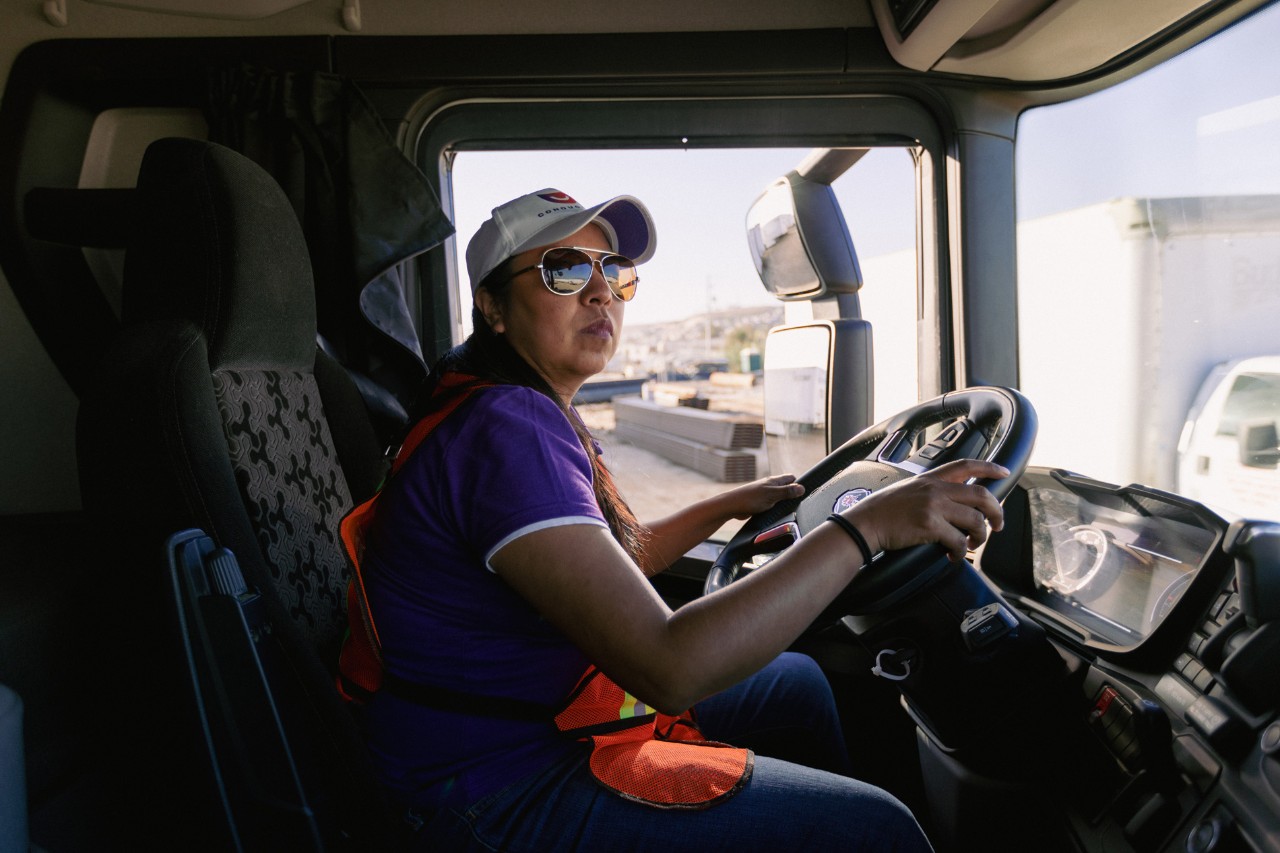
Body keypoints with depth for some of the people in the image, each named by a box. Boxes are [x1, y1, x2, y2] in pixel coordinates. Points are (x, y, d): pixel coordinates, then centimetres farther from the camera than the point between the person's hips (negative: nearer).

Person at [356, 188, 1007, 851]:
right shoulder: (507, 429, -27)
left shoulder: (536, 417, 6)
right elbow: (668, 666, -34)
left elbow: (611, 569, 16)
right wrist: (866, 527, -30)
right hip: (506, 790, -10)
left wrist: (731, 504, 12)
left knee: (798, 679, 20)